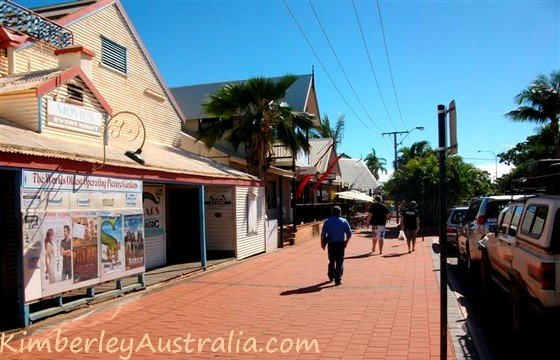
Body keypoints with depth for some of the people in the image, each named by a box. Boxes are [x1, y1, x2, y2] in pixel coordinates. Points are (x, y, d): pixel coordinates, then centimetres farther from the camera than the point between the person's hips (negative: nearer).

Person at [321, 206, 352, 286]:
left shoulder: (327, 221, 1)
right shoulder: (344, 221, 1)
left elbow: (323, 234, -4)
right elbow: (349, 234, 0)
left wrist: (322, 243, 4)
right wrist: (346, 242, 12)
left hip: (331, 244, 1)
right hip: (341, 243, -1)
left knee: (331, 261, 17)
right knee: (340, 262, 2)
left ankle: (331, 276, 29)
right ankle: (338, 279, -3)